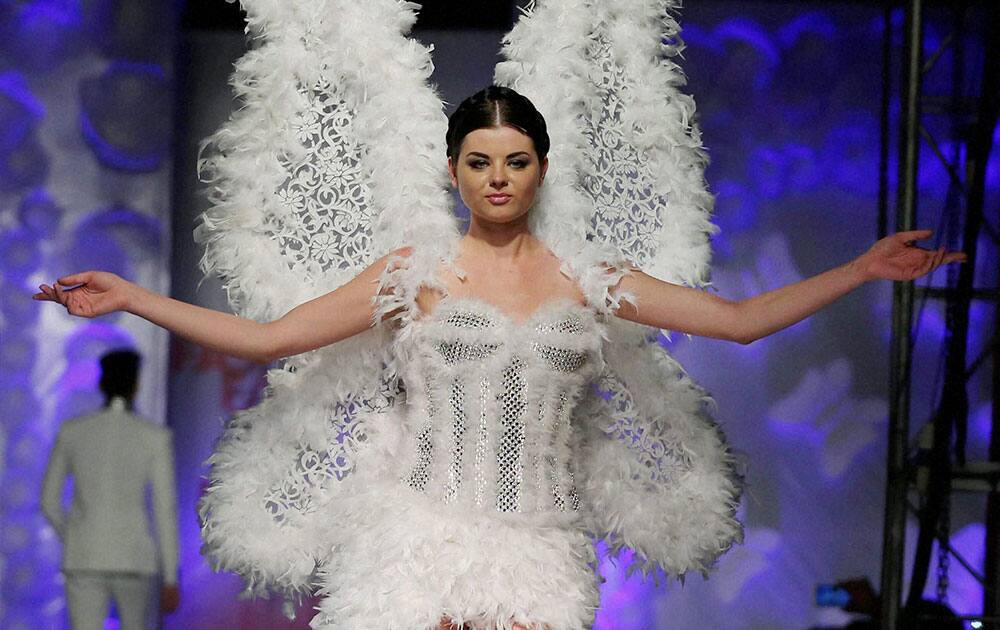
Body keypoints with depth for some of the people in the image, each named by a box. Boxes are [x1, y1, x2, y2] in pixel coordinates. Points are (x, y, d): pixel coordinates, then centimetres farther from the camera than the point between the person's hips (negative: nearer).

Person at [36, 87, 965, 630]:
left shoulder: (589, 281, 11)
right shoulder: (412, 274, 6)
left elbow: (739, 318, 13)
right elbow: (263, 337, 7)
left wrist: (861, 270, 8)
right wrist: (128, 299, 2)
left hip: (539, 549, 2)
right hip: (425, 534, -1)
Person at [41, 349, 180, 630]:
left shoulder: (72, 431, 1)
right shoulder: (155, 436, -6)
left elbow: (48, 501, 8)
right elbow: (166, 510, -7)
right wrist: (171, 579, -2)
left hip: (85, 561, 1)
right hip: (133, 561, -1)